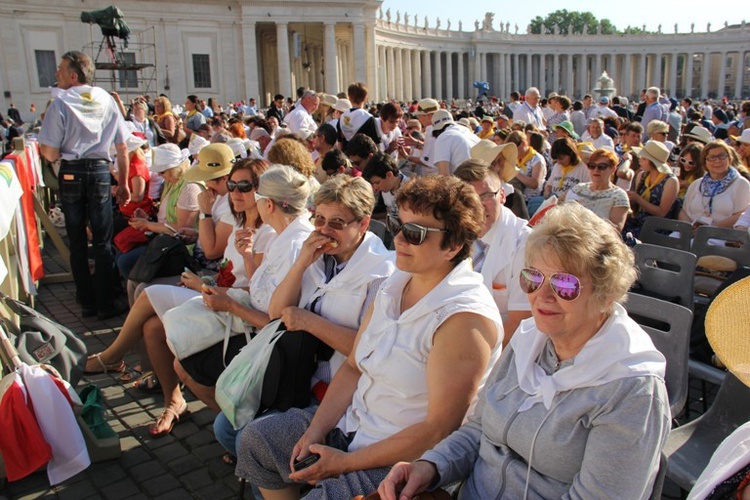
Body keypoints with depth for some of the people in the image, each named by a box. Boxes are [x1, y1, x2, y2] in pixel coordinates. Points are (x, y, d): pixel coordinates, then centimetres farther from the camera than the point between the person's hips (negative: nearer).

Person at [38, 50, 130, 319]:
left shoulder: (60, 103, -7)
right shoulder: (106, 100, 2)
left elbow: (50, 154, -10)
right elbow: (122, 148, 2)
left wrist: (42, 146, 13)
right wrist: (123, 183, 10)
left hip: (70, 174, -1)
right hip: (100, 171, 1)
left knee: (77, 242, 10)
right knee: (103, 241, 6)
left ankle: (87, 303, 18)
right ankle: (106, 304, 8)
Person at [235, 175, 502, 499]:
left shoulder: (465, 317, -25)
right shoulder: (395, 283, 1)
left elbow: (440, 429, -25)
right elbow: (353, 368, 7)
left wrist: (346, 462, -19)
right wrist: (315, 431, -5)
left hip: (403, 460, -8)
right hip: (352, 420, 8)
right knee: (255, 438, 13)